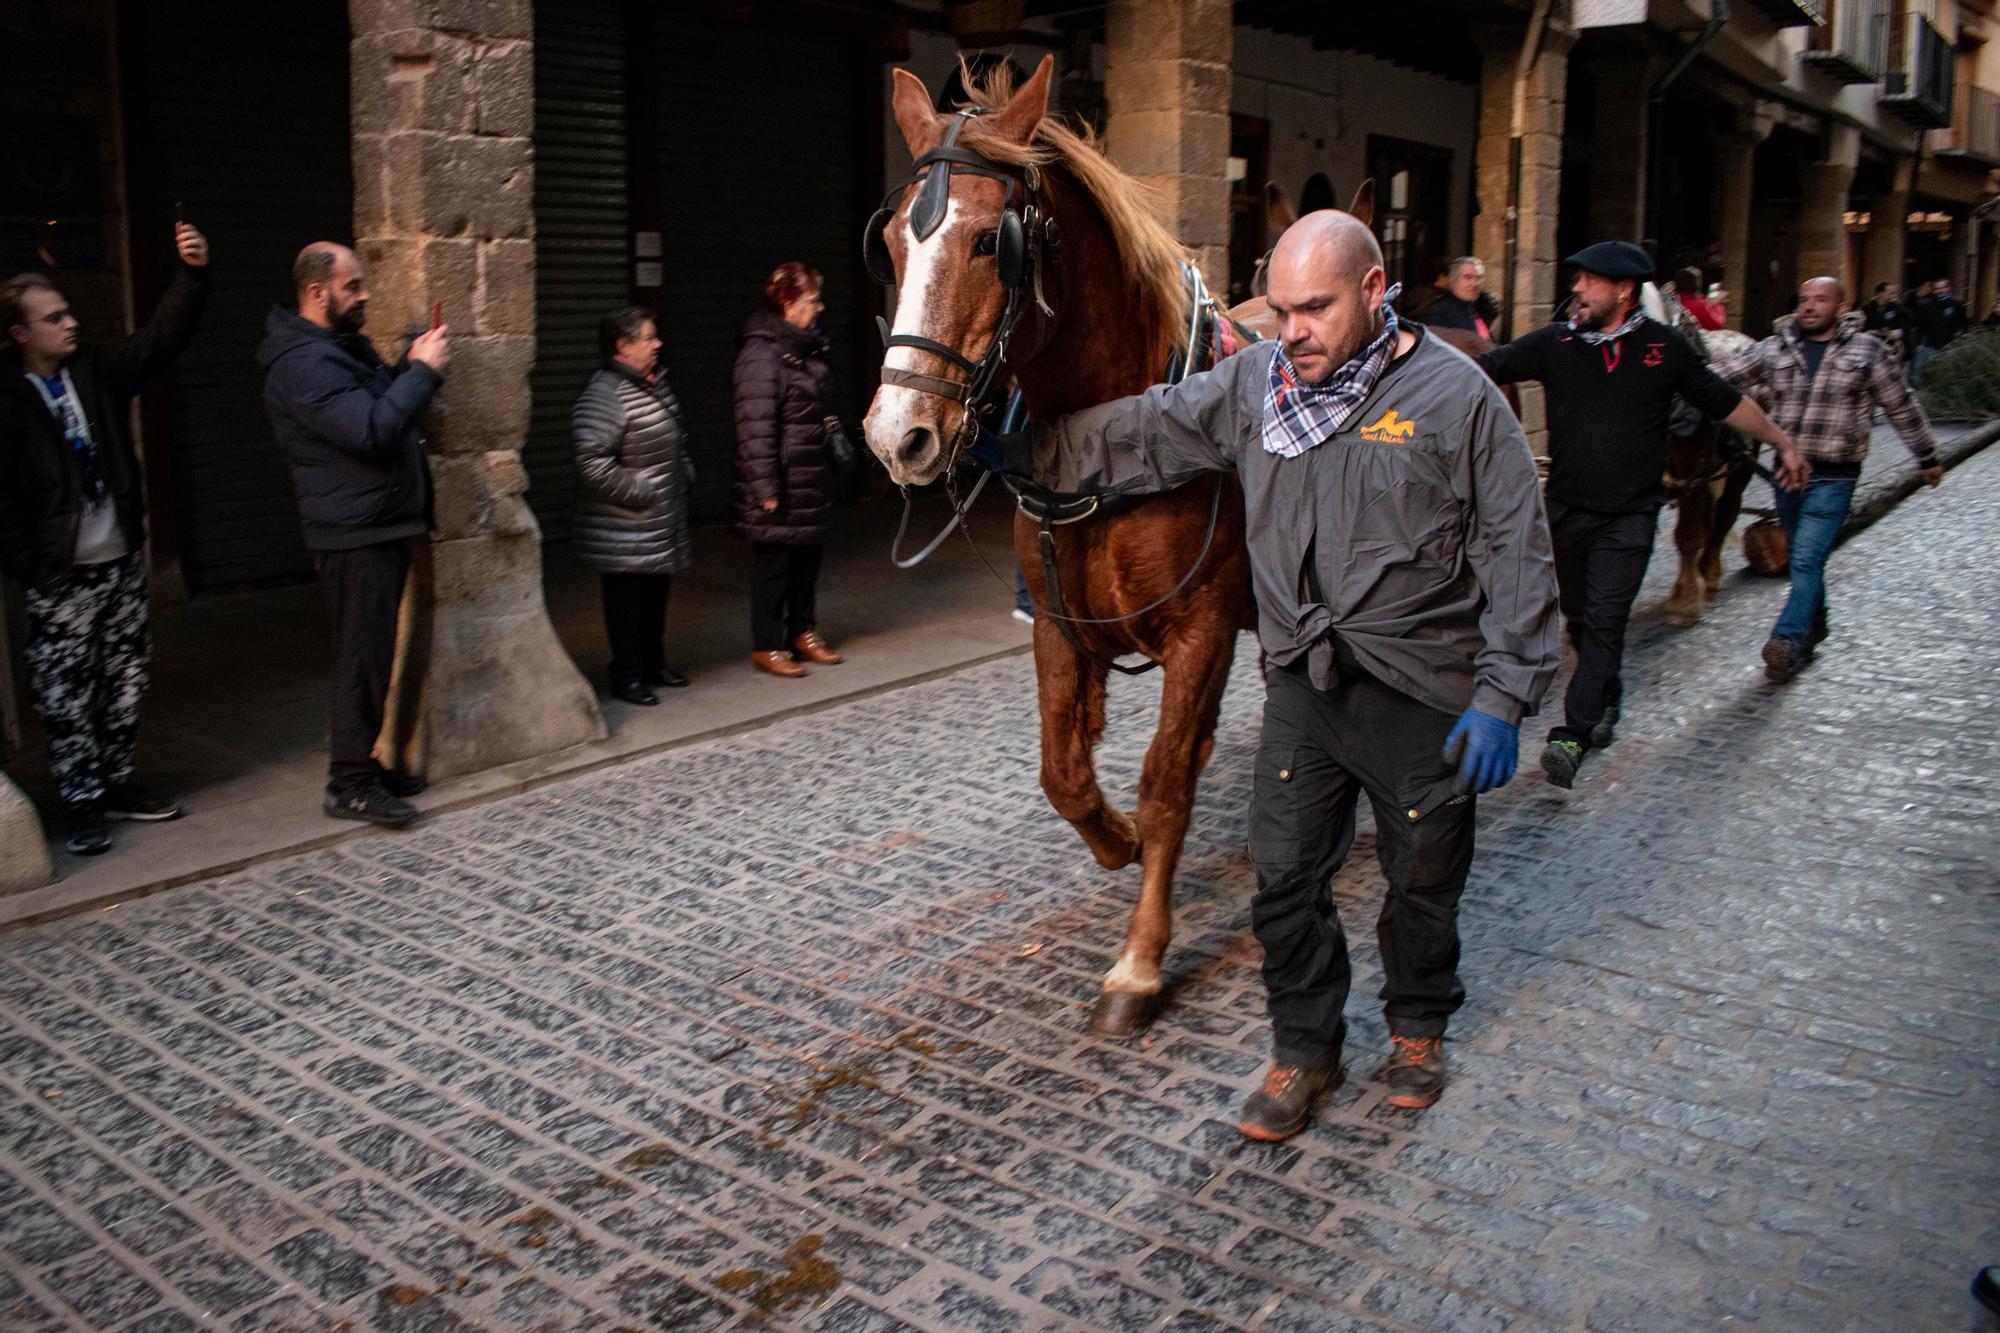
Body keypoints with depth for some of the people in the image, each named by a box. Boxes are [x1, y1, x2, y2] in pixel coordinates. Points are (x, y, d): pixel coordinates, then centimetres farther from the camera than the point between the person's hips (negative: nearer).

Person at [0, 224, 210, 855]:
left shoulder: (97, 369, 5)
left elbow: (162, 337, -2)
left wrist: (192, 273, -15)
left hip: (121, 559, 5)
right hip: (60, 573, -5)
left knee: (126, 676, 12)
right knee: (66, 690, 0)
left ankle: (118, 781, 25)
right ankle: (82, 803, 9)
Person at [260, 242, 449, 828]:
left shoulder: (345, 345, 15)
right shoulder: (302, 362, -18)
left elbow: (380, 405, 24)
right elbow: (370, 432, -27)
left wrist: (411, 366, 6)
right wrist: (423, 372, -20)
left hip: (381, 525, 10)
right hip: (354, 532, -10)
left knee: (375, 653, 15)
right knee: (364, 657, -5)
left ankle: (365, 763, 25)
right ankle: (350, 784, 3)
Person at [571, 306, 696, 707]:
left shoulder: (655, 384, 11)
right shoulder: (603, 395, -19)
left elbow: (677, 440, 28)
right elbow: (591, 463, -27)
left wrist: (685, 475, 14)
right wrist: (643, 492, -21)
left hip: (664, 524, 9)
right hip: (626, 533, -9)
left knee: (656, 595, 18)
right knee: (628, 598, 1)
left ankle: (653, 662, 32)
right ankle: (627, 674, 13)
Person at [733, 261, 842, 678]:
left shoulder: (806, 349, 14)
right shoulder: (762, 355, -17)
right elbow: (756, 427, -21)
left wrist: (829, 470, 24)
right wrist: (766, 487, -23)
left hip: (811, 479, 9)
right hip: (782, 483, -9)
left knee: (809, 555, 16)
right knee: (774, 562, 0)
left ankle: (802, 631, 29)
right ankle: (766, 646, 10)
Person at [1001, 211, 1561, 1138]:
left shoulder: (1456, 396, -9)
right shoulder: (1251, 385, 2)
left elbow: (1517, 554, -9)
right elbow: (1140, 436, 9)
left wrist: (1503, 694, -13)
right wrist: (1022, 452, 7)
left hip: (1423, 692, -3)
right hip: (1304, 682, 3)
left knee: (1423, 877, 14)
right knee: (1284, 875, 6)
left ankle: (1417, 1024, 39)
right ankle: (1304, 1047, 26)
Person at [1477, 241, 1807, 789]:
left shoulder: (1665, 349, -2)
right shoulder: (1554, 343, 0)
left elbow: (1726, 403, 10)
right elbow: (1480, 369, -4)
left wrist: (1783, 443, 16)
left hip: (1630, 515, -3)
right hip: (1567, 508, 3)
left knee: (1605, 619, -12)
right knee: (1579, 616, 13)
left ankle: (1574, 733, -14)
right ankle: (1606, 700, 37)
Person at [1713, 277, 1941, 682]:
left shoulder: (1867, 351, 0)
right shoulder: (1774, 349, 5)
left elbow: (1902, 408, 9)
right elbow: (1723, 379, -2)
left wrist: (1928, 459, 17)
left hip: (1834, 476, -4)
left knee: (1807, 559, -14)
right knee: (1804, 557, 16)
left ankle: (1788, 641, -17)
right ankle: (1814, 626, 33)